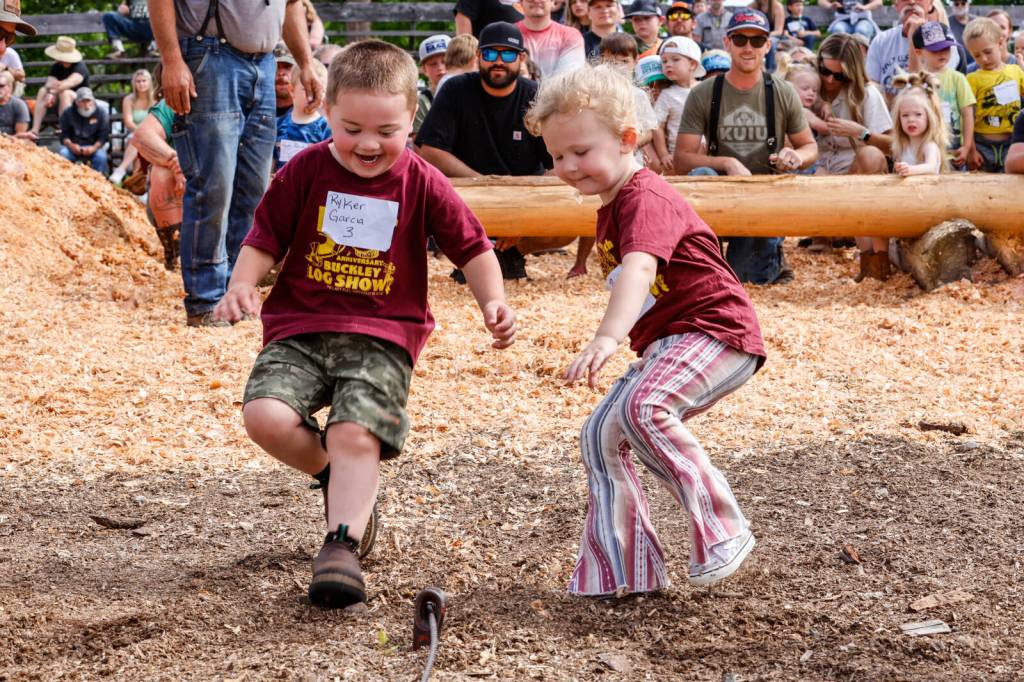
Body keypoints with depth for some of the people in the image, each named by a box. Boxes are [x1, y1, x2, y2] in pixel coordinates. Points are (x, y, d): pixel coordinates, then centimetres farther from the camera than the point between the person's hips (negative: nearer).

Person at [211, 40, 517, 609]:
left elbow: (472, 247, 8)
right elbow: (266, 238, 9)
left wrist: (494, 303, -7)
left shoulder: (422, 184, 1)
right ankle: (342, 478, 8)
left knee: (357, 434, -25)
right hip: (300, 327, 2)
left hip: (382, 335, -2)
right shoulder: (306, 172, 3)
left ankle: (342, 545, -19)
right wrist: (242, 285, -9)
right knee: (265, 416, -20)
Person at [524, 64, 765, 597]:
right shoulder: (610, 208, 14)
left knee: (643, 408, -34)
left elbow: (638, 271, -37)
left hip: (715, 332, -11)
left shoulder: (645, 199, -18)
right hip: (665, 344, 11)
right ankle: (627, 571, 11)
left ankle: (722, 530, -24)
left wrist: (607, 338, -51)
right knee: (601, 436, 6)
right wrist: (646, 348, 23)